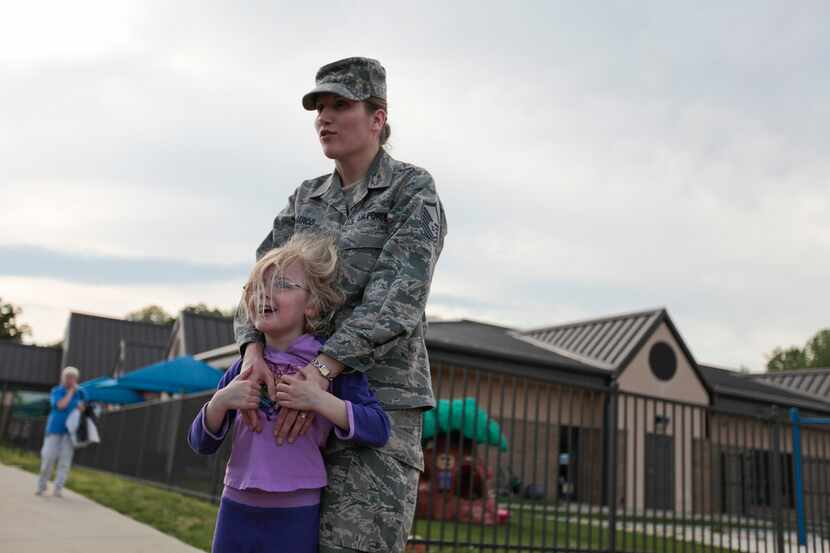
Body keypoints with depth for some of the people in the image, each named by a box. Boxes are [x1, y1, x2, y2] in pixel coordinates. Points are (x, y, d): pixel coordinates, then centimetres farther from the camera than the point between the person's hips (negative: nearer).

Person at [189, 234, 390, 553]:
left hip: (296, 515, -4)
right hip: (237, 510, 4)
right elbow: (201, 443, 6)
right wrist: (220, 402, -14)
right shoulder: (243, 369, 5)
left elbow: (379, 430, -15)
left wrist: (318, 399, -26)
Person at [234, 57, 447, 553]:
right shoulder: (307, 199, 14)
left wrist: (321, 368, -31)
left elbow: (396, 296, -20)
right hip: (299, 393, 6)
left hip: (378, 399, -6)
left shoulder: (414, 191, -6)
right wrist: (254, 352, -19)